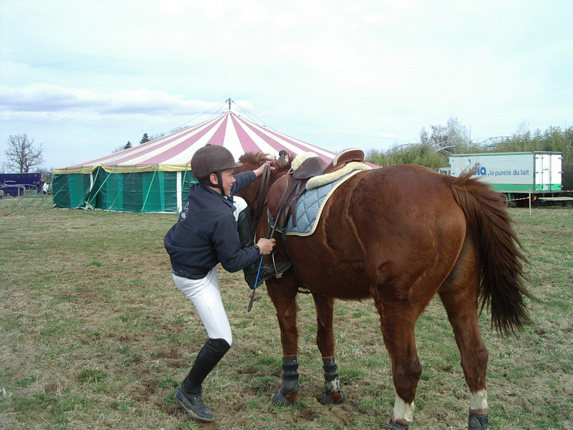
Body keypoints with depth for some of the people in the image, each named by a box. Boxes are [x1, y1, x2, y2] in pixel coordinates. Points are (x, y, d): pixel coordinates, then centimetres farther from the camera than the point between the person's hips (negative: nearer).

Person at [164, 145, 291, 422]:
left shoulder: (200, 191, -7)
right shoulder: (220, 216, -33)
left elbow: (233, 187, 17)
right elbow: (231, 262, -22)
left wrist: (258, 172, 25)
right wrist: (258, 249, -6)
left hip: (195, 257, 10)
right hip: (194, 278, -9)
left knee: (240, 205, 8)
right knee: (221, 341, -7)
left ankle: (254, 274, 14)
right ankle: (189, 392, 16)